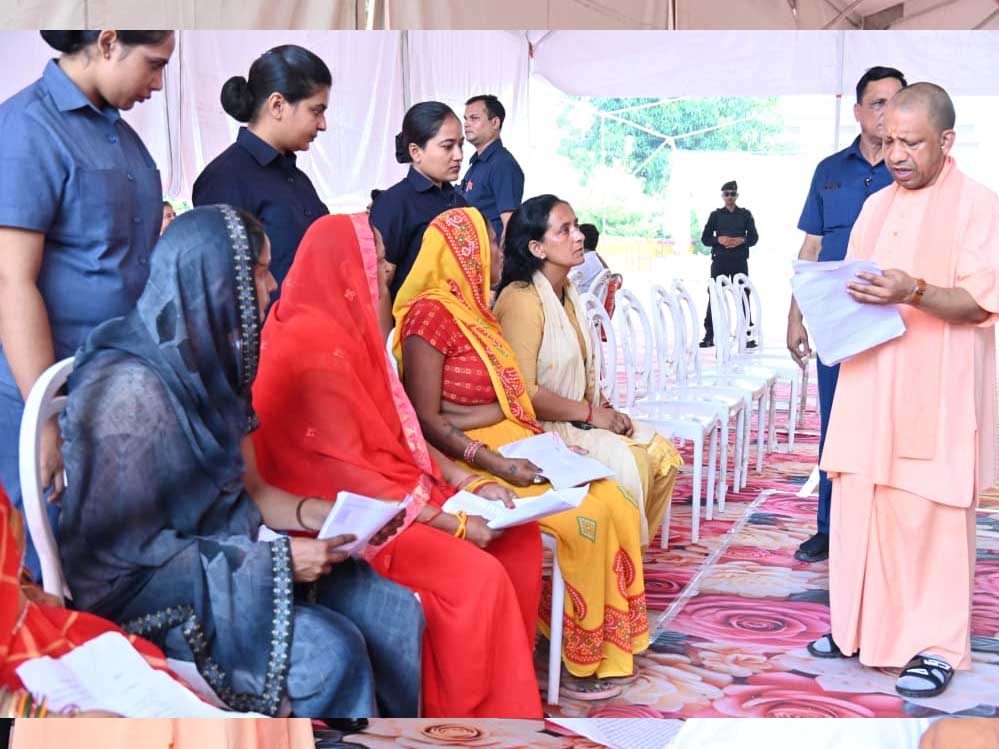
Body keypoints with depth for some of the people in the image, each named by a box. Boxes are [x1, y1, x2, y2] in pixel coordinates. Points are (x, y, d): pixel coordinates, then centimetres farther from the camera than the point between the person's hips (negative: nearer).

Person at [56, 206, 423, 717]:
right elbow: (132, 549, -20)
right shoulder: (131, 388, -21)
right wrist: (276, 559, -20)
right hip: (147, 590, -8)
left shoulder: (210, 365, 4)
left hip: (229, 557, 8)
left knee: (396, 614, -9)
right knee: (330, 651, -26)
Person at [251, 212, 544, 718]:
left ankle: (508, 684, 12)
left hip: (389, 495, 10)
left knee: (518, 535, 3)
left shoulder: (347, 330, 9)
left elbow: (399, 434, 12)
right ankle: (469, 711, -5)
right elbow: (345, 474, -23)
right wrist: (450, 522, -19)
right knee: (476, 576, -24)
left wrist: (471, 485, 1)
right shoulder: (313, 347, -21)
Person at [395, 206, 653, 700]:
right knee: (585, 516, -21)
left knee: (615, 505, -10)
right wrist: (495, 465, -22)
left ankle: (607, 641, -1)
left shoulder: (475, 309, 14)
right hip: (474, 464, -8)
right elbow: (427, 421, -16)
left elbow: (505, 399, 13)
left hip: (515, 449, 8)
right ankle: (579, 661, -5)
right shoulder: (430, 314, -13)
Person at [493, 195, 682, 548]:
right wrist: (590, 413, -15)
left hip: (577, 418, 9)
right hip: (542, 428, -9)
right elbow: (523, 392, -23)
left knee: (662, 453, -2)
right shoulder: (522, 300, -19)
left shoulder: (567, 293, 11)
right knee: (628, 463, -22)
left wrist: (605, 409, 0)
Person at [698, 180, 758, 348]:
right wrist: (719, 240, -13)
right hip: (720, 260, 0)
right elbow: (705, 238, 6)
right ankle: (709, 335, -3)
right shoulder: (716, 215, 9)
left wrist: (741, 240, -13)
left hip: (740, 261, 0)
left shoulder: (745, 214, 10)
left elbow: (754, 237, 6)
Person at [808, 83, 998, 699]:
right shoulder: (876, 206, 14)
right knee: (859, 503, 8)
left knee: (932, 514, -2)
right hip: (871, 384, 6)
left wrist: (913, 292, -27)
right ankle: (862, 626, 22)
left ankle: (939, 643, 10)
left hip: (937, 392, -6)